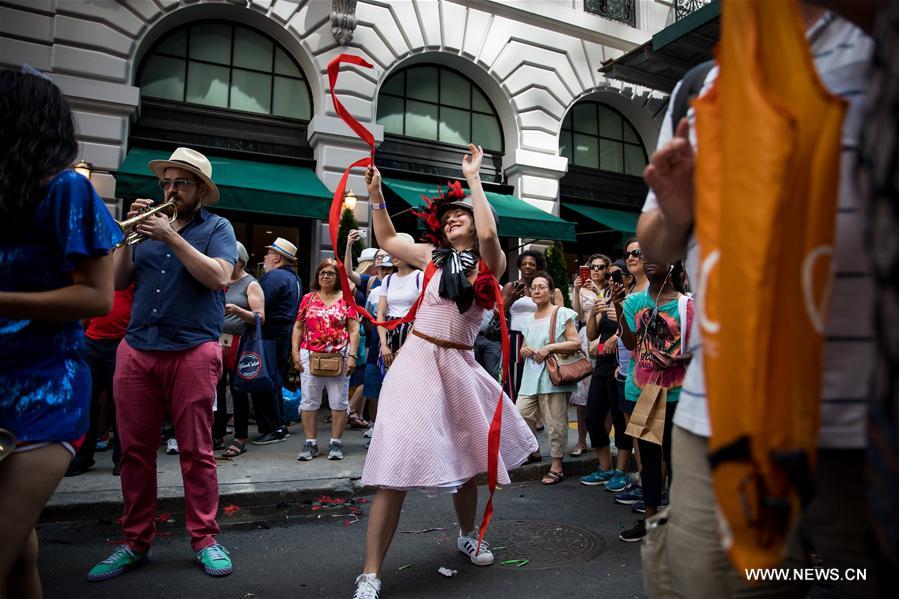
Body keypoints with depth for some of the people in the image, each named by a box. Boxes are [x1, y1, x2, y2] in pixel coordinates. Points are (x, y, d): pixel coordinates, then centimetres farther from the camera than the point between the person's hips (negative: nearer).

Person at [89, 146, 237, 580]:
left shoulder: (216, 227, 5)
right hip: (135, 350, 5)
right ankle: (136, 542, 22)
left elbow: (219, 276, -12)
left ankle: (204, 539, 13)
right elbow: (118, 281, 12)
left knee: (196, 450, 1)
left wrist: (171, 237, -13)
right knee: (135, 450, 9)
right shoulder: (151, 223, 17)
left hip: (193, 351, -4)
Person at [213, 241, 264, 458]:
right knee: (216, 389, 7)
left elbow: (260, 317, -7)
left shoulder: (251, 284, 0)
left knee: (238, 391, 0)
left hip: (238, 344, -5)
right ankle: (217, 436, 18)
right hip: (216, 342, 5)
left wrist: (237, 310, -21)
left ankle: (240, 439, 9)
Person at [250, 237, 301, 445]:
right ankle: (280, 425, 22)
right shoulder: (295, 279, 17)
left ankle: (272, 429, -1)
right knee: (277, 382, 16)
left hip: (271, 338, -10)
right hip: (288, 336, 10)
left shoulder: (274, 276, -13)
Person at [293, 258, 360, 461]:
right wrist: (295, 351, 1)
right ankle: (310, 443, 13)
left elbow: (354, 330, 0)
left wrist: (352, 355, -8)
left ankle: (336, 443, 14)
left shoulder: (346, 299, 4)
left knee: (339, 401, 4)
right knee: (309, 401, 3)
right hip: (310, 356, 2)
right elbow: (298, 327, 11)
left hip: (339, 357, -1)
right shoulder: (308, 298, 10)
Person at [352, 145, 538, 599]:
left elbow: (488, 233, -21)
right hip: (418, 361, -1)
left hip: (460, 366, 1)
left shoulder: (491, 263, 1)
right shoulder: (433, 256, 7)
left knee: (466, 456, 17)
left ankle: (467, 536, 43)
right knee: (397, 462, -9)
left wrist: (474, 178, -13)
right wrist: (376, 195, 11)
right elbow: (387, 240, 20)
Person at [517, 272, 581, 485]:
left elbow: (576, 343, -7)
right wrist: (524, 350, 2)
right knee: (521, 415, -2)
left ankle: (556, 466, 10)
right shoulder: (529, 319, 19)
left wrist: (550, 347, -16)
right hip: (531, 376, 6)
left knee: (555, 423, -1)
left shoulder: (562, 314, 0)